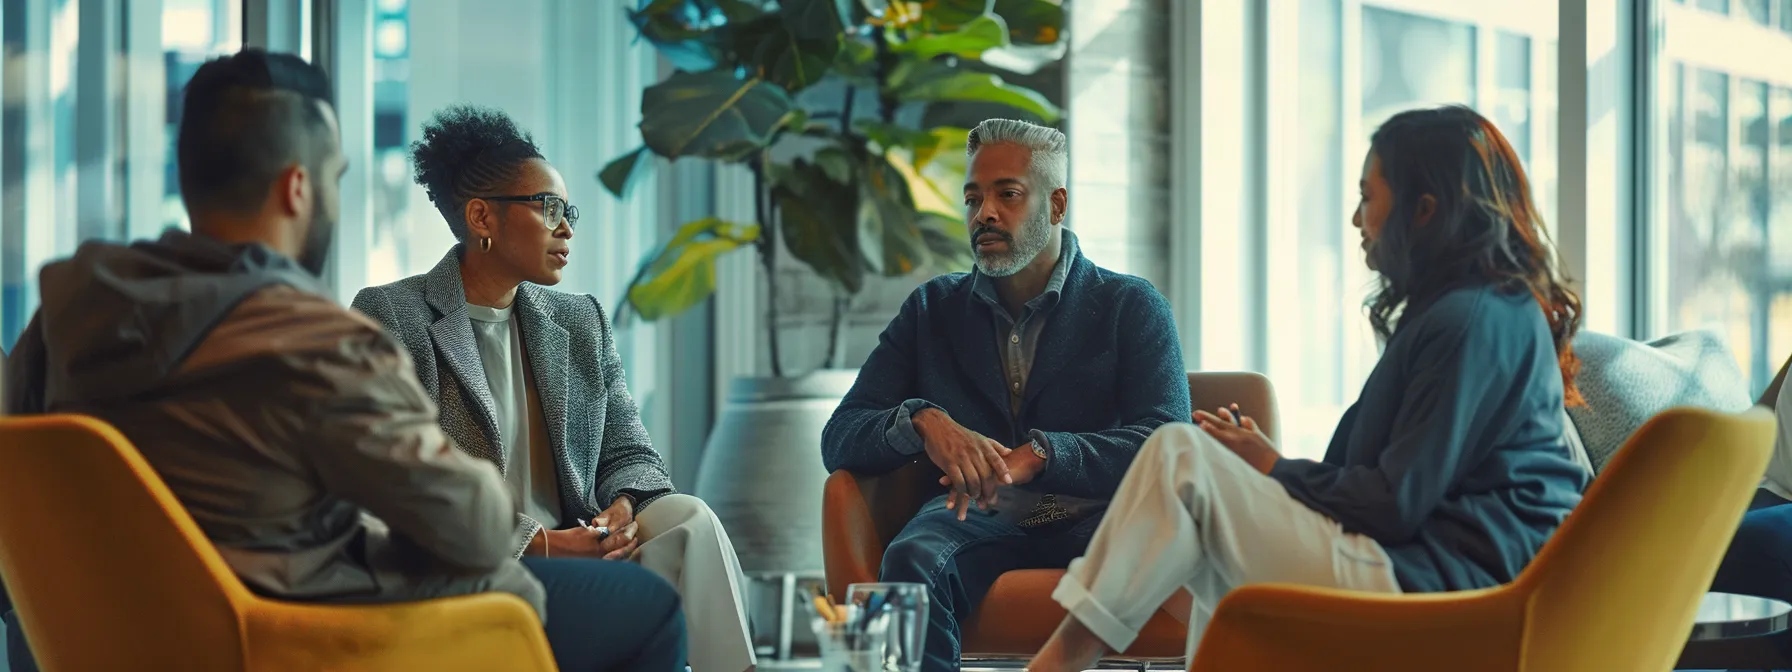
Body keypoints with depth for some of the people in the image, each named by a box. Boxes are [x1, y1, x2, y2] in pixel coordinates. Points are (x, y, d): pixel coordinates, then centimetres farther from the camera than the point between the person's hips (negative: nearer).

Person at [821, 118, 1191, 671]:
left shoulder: (1132, 308, 10)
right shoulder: (932, 311, 19)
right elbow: (840, 439, 11)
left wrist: (1038, 453, -21)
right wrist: (922, 421, -13)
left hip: (1093, 521, -2)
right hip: (977, 523, 2)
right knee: (912, 559, -35)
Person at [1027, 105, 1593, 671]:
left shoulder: (1472, 321, -15)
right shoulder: (1503, 312, 18)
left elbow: (1396, 503, -17)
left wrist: (1275, 469, -2)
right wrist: (1261, 461, 10)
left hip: (1431, 578, -11)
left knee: (1181, 456, -13)